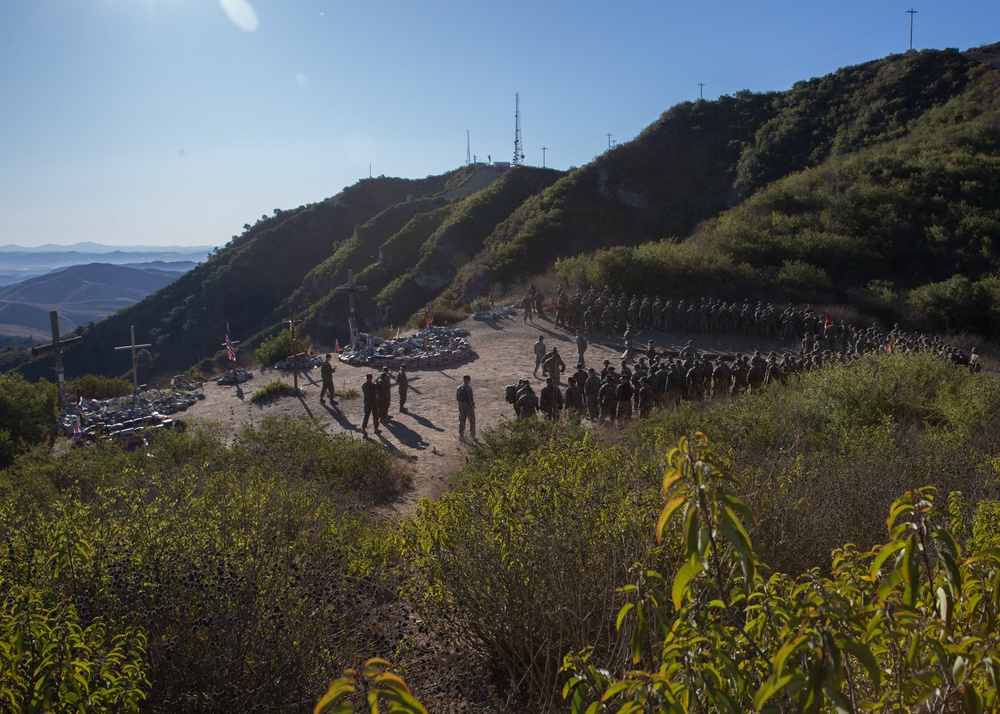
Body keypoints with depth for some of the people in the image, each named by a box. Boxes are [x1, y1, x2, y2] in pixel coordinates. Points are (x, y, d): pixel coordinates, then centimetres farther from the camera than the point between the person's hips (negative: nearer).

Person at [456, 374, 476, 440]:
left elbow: (456, 397, 9)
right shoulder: (468, 387, -18)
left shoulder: (459, 387, 3)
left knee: (462, 421, 17)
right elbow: (470, 398, -21)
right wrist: (472, 405, -10)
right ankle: (472, 436, 5)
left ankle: (461, 435, 23)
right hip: (468, 407, -6)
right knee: (472, 421, 5)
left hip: (461, 407, 6)